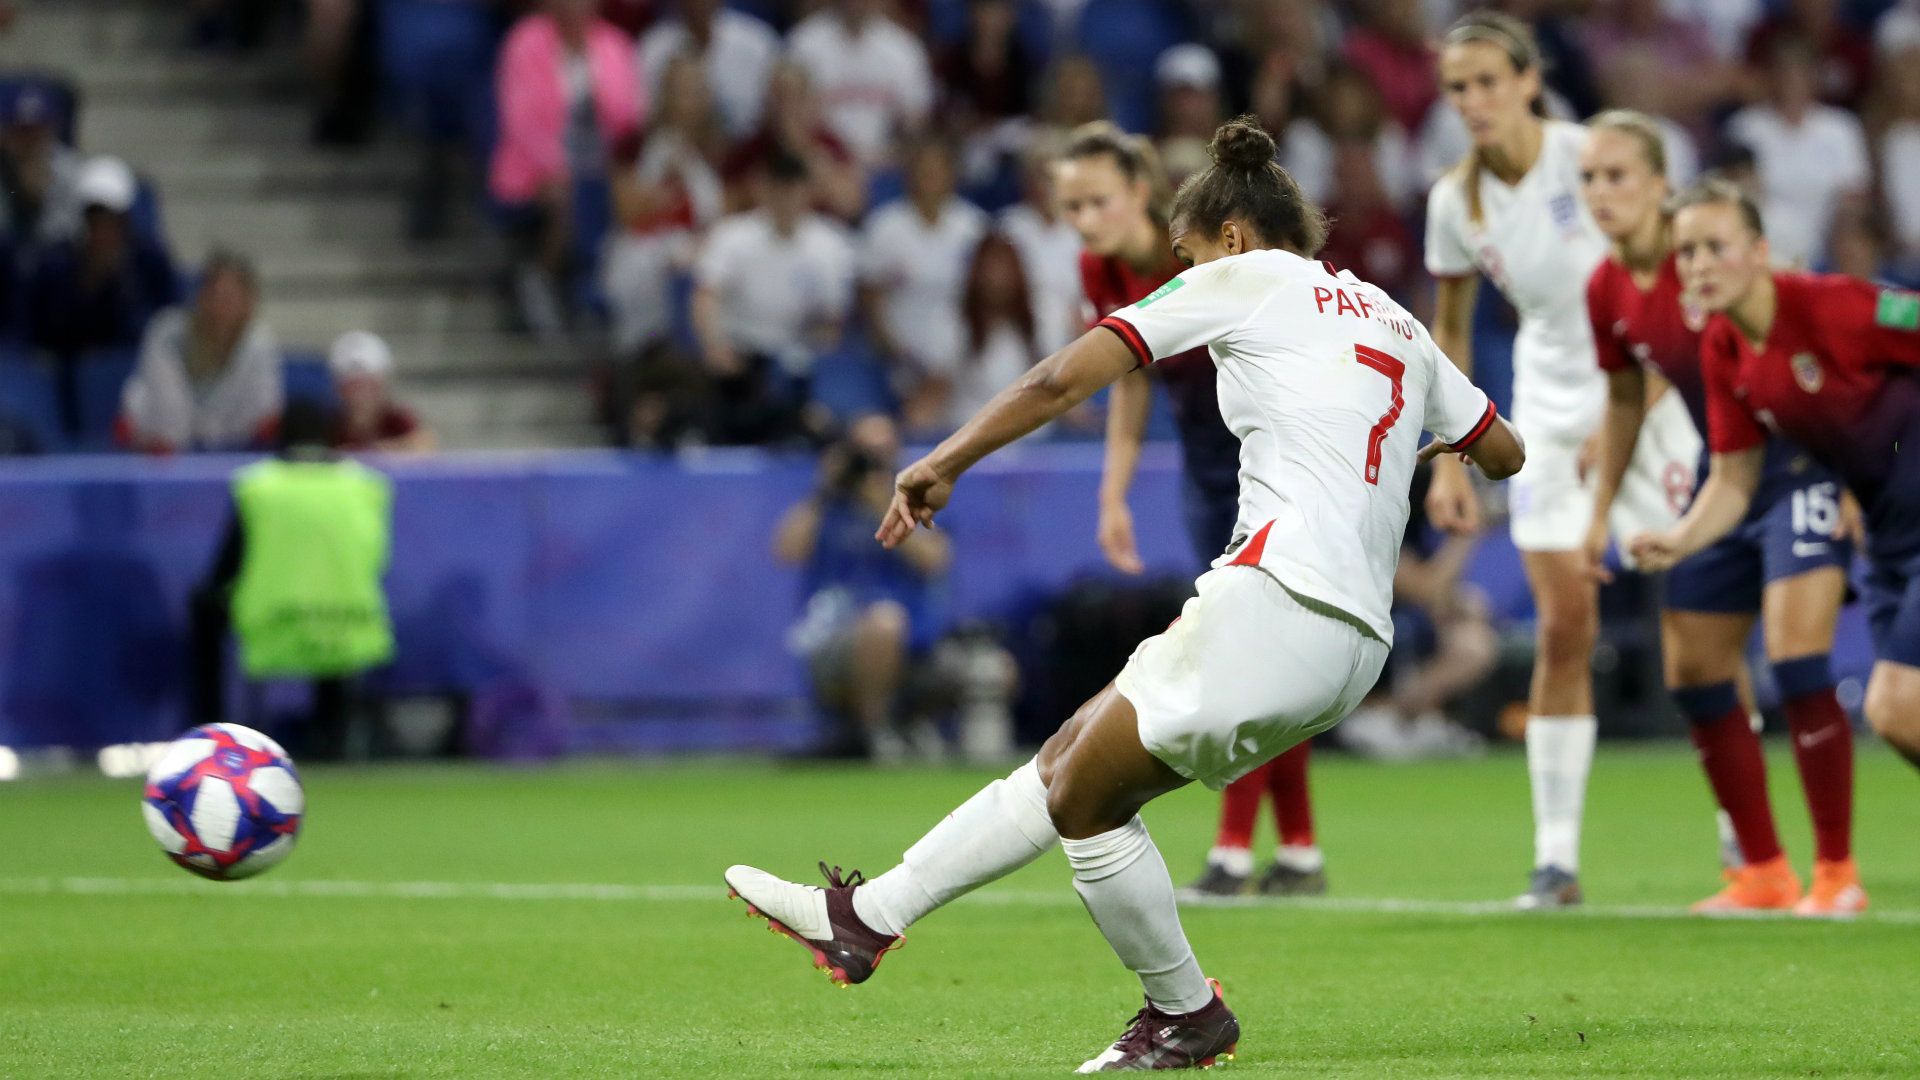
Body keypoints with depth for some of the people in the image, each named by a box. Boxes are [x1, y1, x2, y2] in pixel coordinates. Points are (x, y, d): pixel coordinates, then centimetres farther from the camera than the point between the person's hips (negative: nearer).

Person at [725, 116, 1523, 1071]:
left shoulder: (1247, 278, 4)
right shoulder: (1397, 322, 23)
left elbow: (1064, 380, 0)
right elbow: (1505, 452, 32)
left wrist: (946, 462, 7)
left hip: (1279, 593, -9)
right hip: (1357, 642, 9)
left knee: (1085, 800, 2)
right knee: (1063, 768, 12)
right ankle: (868, 919, 13)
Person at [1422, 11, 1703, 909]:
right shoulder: (1456, 202, -1)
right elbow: (1450, 332, 12)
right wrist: (1449, 459, 6)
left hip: (1646, 393, -3)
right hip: (1550, 412, 3)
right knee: (1563, 627, -6)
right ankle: (1556, 856, -4)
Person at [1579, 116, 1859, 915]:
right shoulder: (1607, 293, 1)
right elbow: (1625, 400, 18)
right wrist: (1601, 511, 18)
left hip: (1798, 467, -7)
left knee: (1797, 663, -18)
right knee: (1693, 673, 5)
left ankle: (1837, 873, -8)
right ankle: (1763, 873, 15)